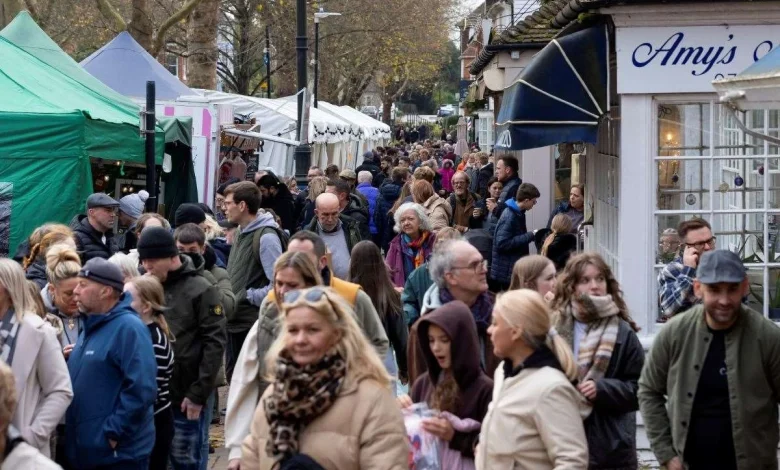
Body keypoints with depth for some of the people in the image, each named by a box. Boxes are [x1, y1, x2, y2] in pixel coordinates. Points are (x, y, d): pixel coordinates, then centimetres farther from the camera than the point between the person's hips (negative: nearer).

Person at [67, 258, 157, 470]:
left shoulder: (128, 328, -15)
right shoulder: (91, 327, 15)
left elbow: (141, 389, -23)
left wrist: (113, 433, -21)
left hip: (119, 453, -9)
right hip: (85, 450, 9)